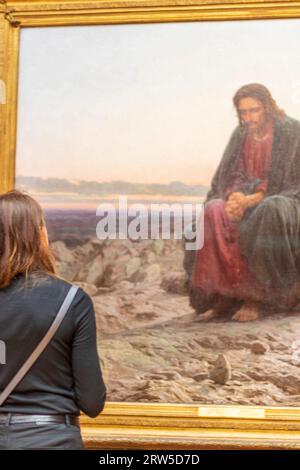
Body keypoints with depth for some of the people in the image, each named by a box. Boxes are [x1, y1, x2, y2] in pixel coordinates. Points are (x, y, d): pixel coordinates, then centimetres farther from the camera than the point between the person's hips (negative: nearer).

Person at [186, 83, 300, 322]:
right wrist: (235, 196, -18)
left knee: (266, 215, -39)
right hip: (246, 198, 4)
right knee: (213, 212, -27)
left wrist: (251, 200, -22)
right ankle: (224, 295, -27)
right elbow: (232, 175, 7)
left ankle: (257, 298, -29)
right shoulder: (240, 135, 11)